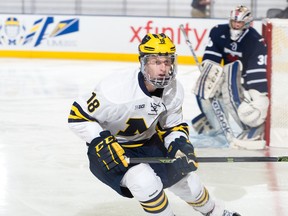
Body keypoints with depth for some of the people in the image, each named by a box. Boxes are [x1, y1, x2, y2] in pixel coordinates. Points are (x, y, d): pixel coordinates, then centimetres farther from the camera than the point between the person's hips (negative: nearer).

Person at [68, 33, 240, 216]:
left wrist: (180, 145, -17)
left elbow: (174, 125, 3)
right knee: (145, 183, -30)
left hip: (147, 142, 6)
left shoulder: (174, 90, -13)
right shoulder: (118, 89, -33)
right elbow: (78, 116, -26)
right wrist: (103, 143, -34)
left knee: (187, 179, 9)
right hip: (110, 150, -6)